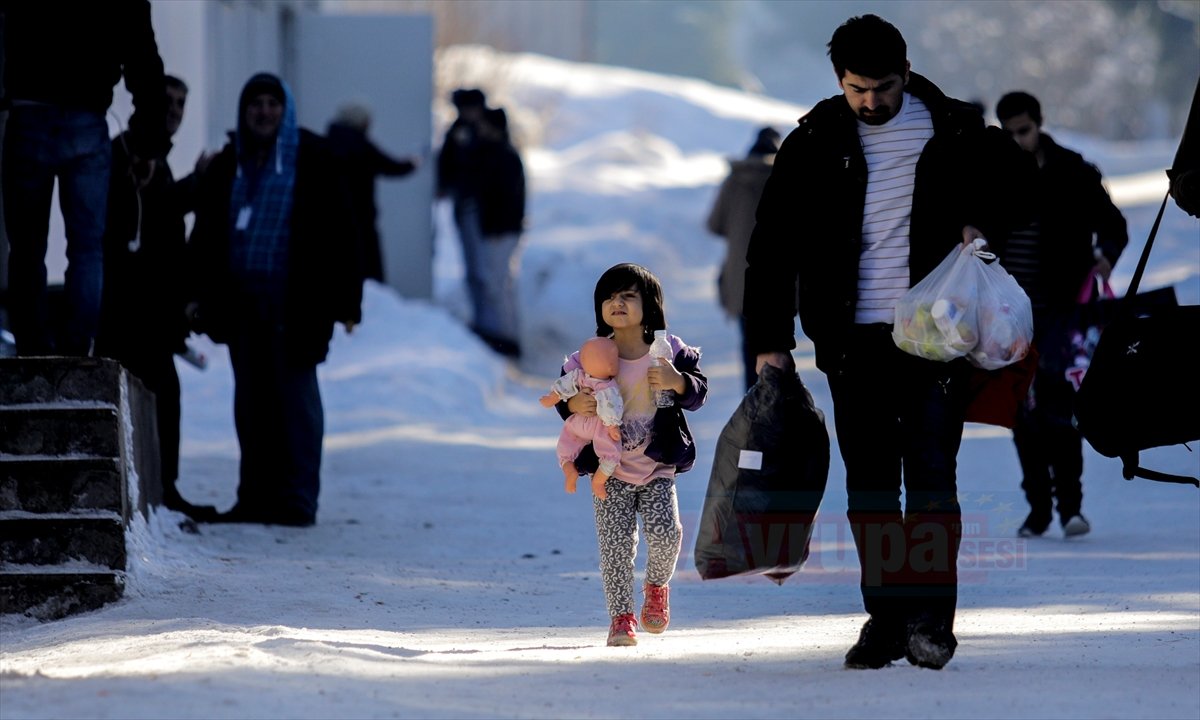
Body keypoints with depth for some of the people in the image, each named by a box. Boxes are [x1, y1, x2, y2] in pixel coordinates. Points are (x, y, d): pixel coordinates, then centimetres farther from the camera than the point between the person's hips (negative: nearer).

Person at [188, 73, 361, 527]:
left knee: (295, 396, -4)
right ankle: (256, 495, 14)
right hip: (241, 302, 5)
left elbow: (337, 232, -3)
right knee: (251, 401, 8)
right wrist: (200, 297, 10)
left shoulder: (311, 160, 0)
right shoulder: (227, 166, 14)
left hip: (293, 302, -5)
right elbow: (206, 235, 18)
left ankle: (297, 500, -2)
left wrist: (345, 301, -9)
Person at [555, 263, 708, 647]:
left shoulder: (669, 352, -2)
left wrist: (678, 382, -22)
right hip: (610, 471, 0)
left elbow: (699, 392, -1)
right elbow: (565, 395, 2)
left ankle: (657, 586, 18)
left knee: (666, 533, -13)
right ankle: (621, 617, 8)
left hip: (657, 470, 0)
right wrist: (574, 404, -21)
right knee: (616, 545, -5)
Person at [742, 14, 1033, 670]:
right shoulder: (815, 143, 3)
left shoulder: (952, 130, 1)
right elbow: (773, 247, 4)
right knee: (869, 485, 4)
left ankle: (931, 619, -7)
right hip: (854, 340, 2)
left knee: (930, 474, -9)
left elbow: (1008, 175, 20)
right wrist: (770, 339, -3)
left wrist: (981, 223, -1)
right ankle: (885, 619, 10)